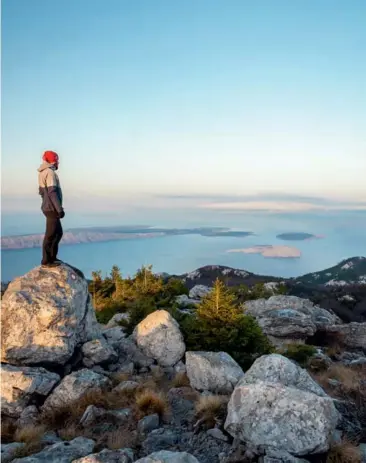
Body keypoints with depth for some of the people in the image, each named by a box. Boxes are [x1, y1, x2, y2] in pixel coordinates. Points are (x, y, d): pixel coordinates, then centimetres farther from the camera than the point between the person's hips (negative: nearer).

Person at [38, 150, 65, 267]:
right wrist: (59, 209, -24)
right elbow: (52, 192, -24)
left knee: (58, 232, 18)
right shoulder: (50, 172, -17)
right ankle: (46, 261, 6)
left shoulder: (43, 173, 13)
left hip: (49, 208, 10)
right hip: (52, 209, -10)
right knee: (51, 234, -2)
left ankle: (52, 257, 25)